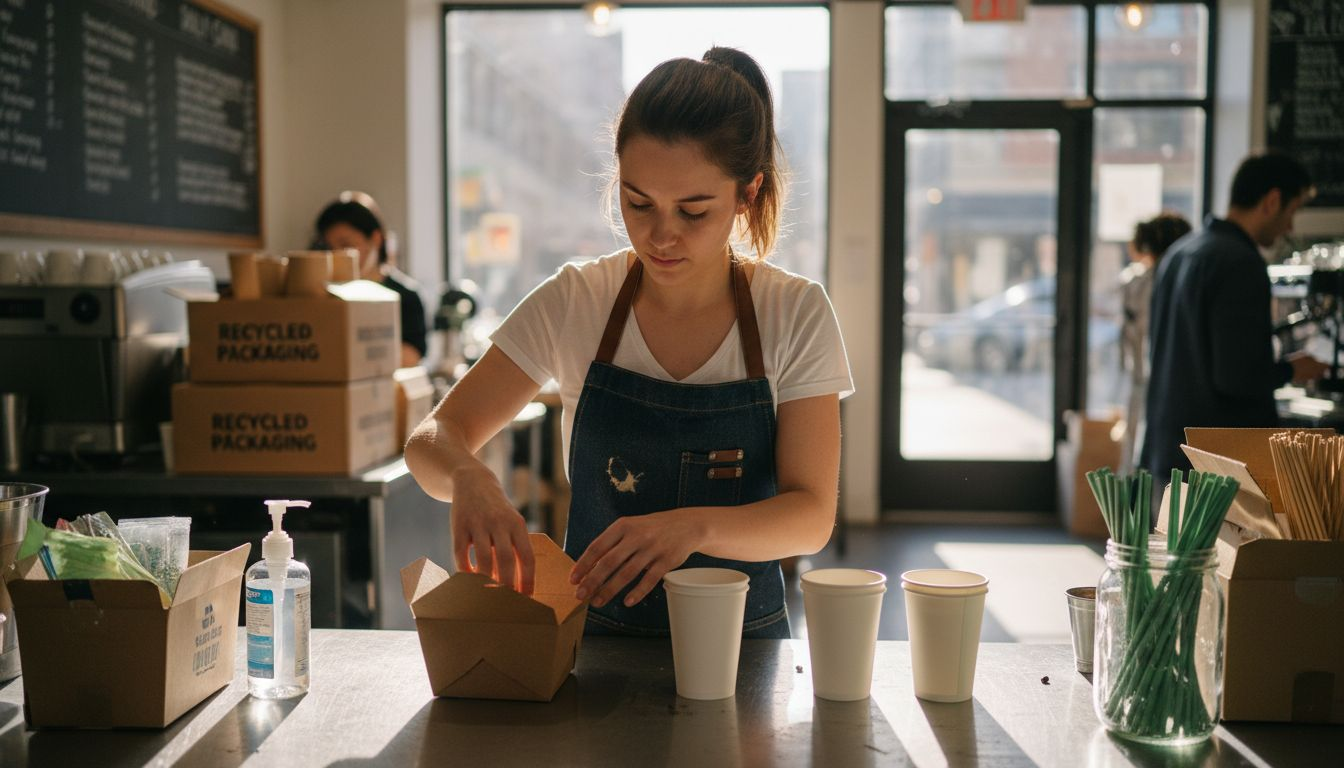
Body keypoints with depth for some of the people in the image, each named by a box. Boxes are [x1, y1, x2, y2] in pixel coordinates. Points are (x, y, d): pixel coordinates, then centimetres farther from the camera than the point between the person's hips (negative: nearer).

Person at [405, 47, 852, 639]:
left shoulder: (797, 316, -5)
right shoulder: (573, 304, -4)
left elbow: (811, 516, -9)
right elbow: (432, 440, -4)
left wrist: (695, 525, -30)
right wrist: (469, 477, -28)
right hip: (594, 636, 2)